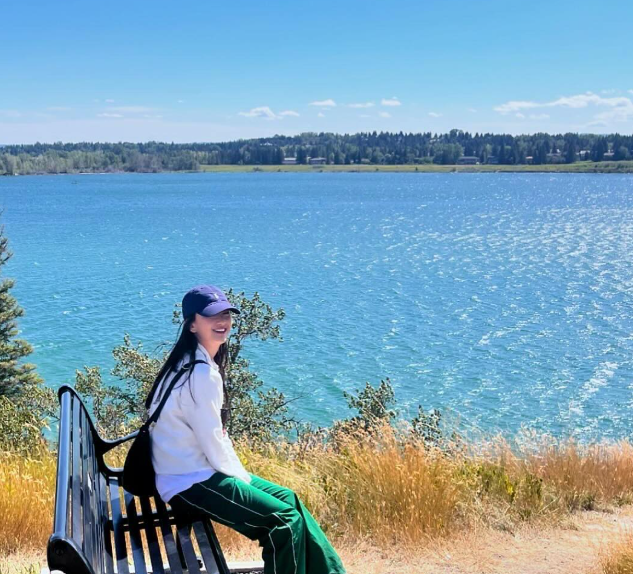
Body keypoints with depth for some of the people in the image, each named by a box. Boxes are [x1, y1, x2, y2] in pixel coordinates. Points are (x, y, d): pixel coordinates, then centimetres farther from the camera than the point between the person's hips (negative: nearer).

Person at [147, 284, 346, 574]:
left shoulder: (199, 364, 10)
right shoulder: (200, 373, -21)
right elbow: (213, 444, -19)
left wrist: (243, 474, 9)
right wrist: (244, 479, -4)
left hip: (195, 472, 10)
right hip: (190, 484, -10)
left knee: (288, 498, 12)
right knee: (286, 518, -12)